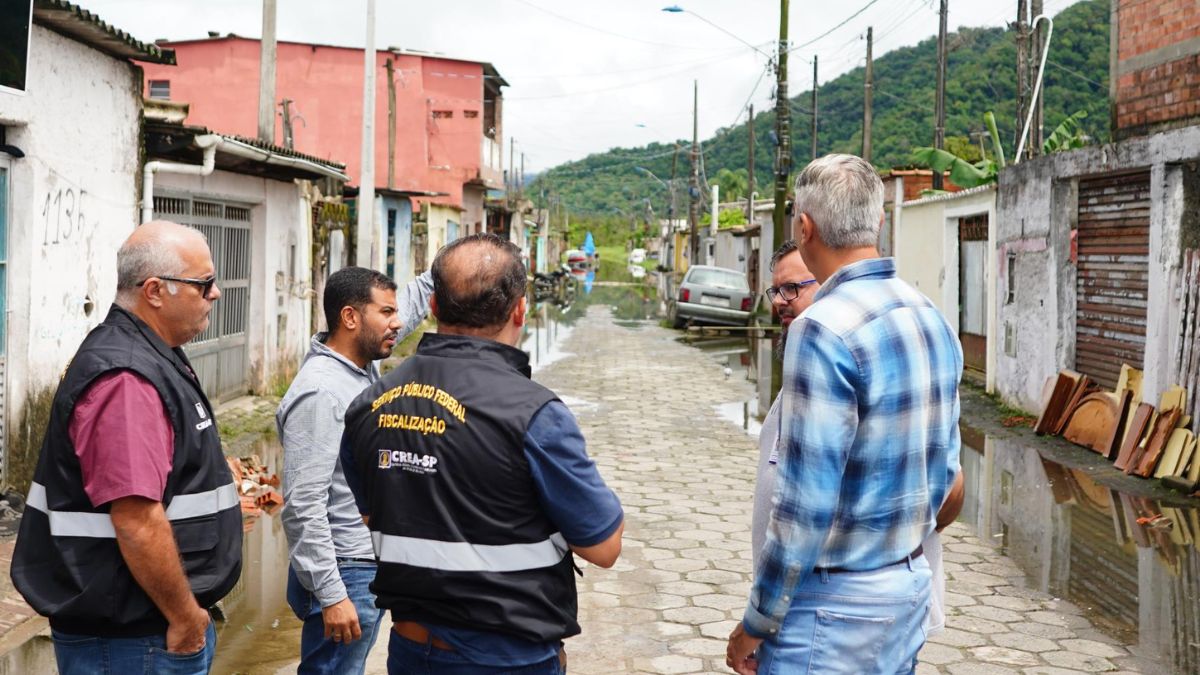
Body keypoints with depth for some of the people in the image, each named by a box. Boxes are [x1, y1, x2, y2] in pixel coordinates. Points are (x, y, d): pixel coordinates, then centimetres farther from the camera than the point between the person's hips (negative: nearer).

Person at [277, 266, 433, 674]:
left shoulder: (364, 363, 4)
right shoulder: (320, 393, -22)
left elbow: (415, 298, 20)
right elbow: (303, 505, -25)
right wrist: (331, 594, -25)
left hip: (367, 567, 9)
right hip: (342, 574, -9)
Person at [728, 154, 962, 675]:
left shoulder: (823, 330, -21)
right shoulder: (932, 319, 4)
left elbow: (806, 505, -22)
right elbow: (945, 465, 12)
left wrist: (756, 625, -12)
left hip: (836, 600, -8)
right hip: (911, 586, 8)